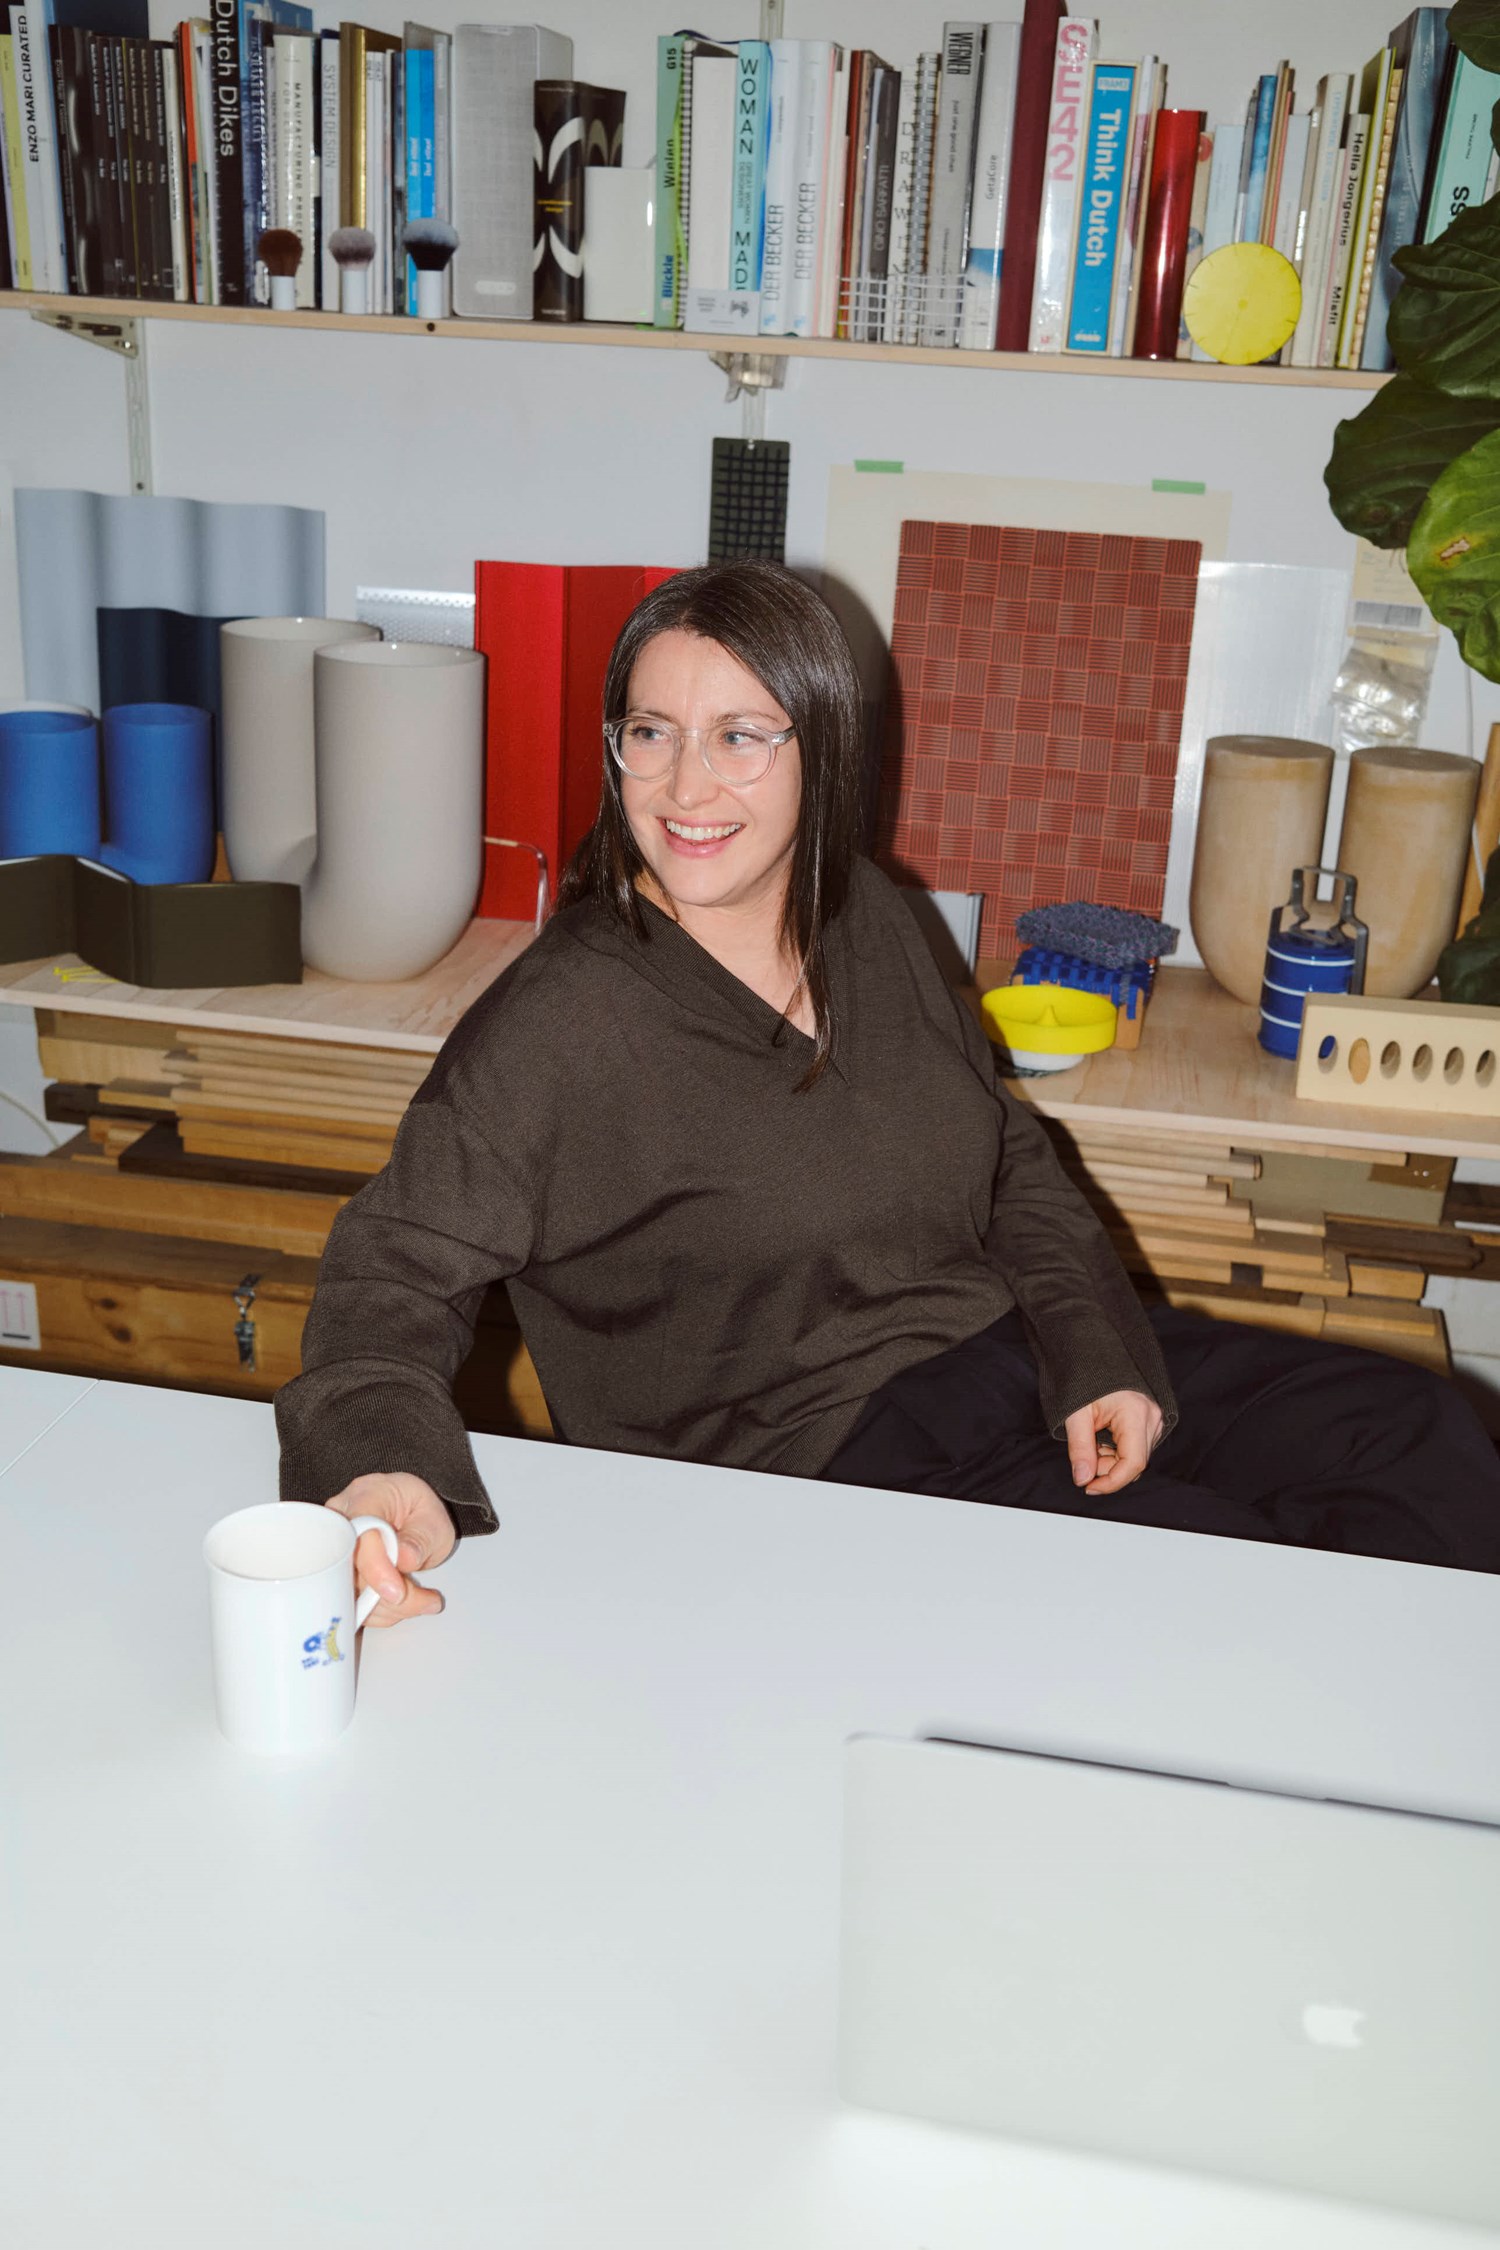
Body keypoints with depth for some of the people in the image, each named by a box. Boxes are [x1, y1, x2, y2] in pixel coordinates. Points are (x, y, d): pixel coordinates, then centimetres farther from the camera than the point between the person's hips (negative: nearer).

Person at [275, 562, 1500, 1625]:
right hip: (818, 1455, -7)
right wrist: (381, 1462, -37)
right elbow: (402, 1266, -15)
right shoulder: (566, 1020, -14)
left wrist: (1100, 1356, -1)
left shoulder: (871, 922, 5)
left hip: (1010, 1356, 7)